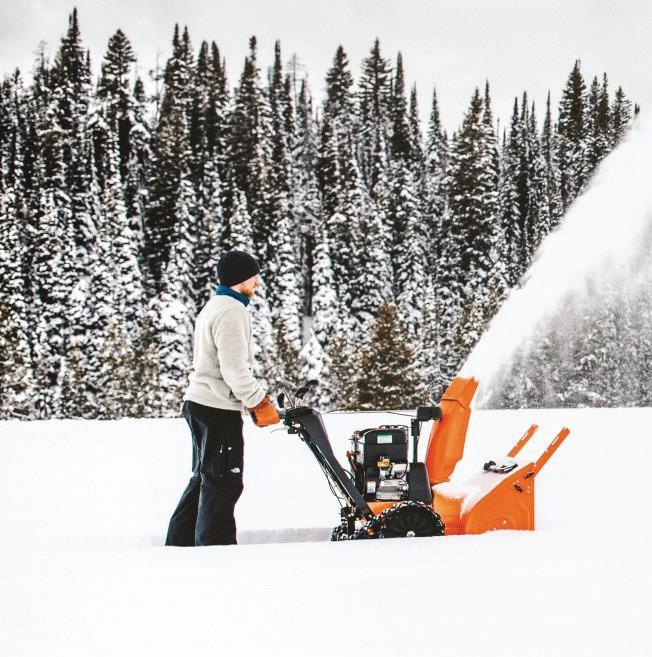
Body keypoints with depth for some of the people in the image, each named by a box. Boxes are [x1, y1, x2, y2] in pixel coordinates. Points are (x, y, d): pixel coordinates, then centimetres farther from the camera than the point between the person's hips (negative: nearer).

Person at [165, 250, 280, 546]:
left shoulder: (213, 307, 18)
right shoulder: (232, 311, -15)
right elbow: (235, 371, -21)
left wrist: (253, 400, 17)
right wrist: (260, 403, -13)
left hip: (199, 402, 10)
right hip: (219, 409, -10)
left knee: (204, 478, 17)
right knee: (223, 481, -5)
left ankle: (179, 543, 21)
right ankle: (216, 546, -3)